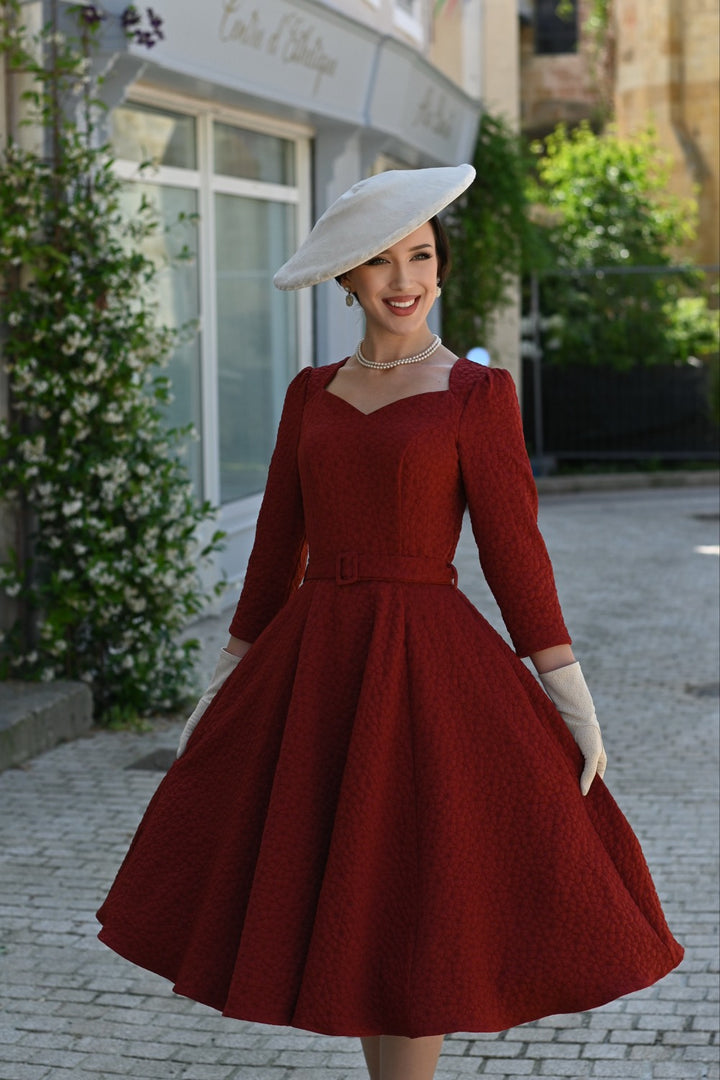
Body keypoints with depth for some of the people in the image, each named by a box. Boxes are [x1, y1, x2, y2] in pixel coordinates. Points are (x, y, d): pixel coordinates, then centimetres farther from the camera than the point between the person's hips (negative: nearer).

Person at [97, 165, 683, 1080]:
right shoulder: (311, 394, 9)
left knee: (413, 911, -2)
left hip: (424, 664, -4)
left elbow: (513, 549, -5)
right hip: (313, 664, 5)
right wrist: (227, 680, 14)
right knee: (344, 908, 10)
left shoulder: (478, 393, -3)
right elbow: (279, 544, 13)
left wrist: (571, 696, -9)